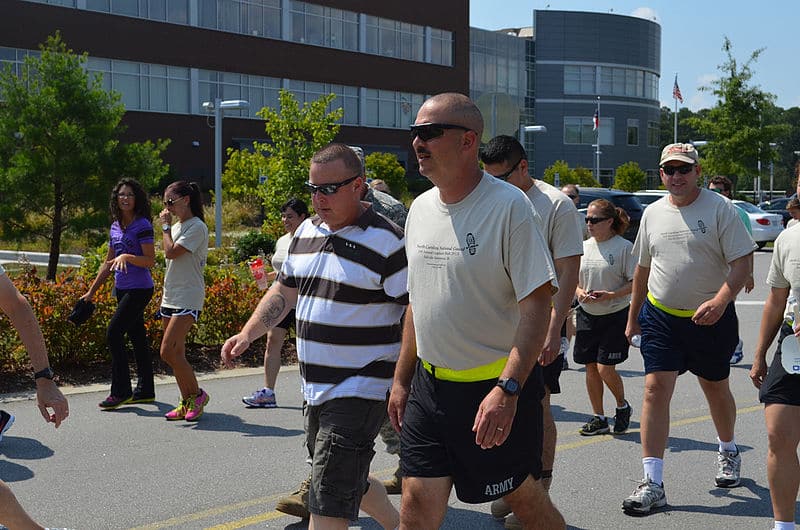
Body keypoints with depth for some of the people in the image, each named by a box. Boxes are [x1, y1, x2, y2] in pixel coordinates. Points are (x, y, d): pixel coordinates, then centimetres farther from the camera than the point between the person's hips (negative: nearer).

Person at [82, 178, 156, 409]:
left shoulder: (142, 225, -11)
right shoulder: (115, 227, 13)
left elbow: (150, 260, -16)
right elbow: (108, 264, 20)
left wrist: (126, 256, -29)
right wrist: (91, 291, 20)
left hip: (139, 289, -8)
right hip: (122, 289, 8)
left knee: (114, 333, -13)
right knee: (137, 338, 11)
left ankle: (120, 391, -6)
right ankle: (145, 390, 18)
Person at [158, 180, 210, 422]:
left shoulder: (197, 227, -11)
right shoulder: (177, 226, 17)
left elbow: (171, 252, -19)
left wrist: (165, 226, -7)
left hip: (188, 297, -9)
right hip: (170, 296, 9)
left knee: (168, 351, -15)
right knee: (176, 353, 7)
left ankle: (197, 394, 0)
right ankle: (187, 402, 15)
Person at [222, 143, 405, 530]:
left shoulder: (386, 242, -15)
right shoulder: (306, 233, 10)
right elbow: (284, 291, 21)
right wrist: (247, 334, 7)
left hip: (360, 392, -8)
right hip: (316, 391, 8)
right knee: (351, 480, 23)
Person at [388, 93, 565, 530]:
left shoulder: (509, 206, -14)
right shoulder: (420, 208, 8)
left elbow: (536, 305, -18)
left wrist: (507, 389, -26)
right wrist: (401, 379, 16)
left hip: (496, 389, -6)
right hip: (429, 385, 6)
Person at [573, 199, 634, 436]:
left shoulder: (624, 247, -9)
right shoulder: (584, 247, 8)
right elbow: (573, 279, 13)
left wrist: (610, 295, -22)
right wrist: (580, 292, -8)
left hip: (615, 316, -5)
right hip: (587, 315, 5)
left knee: (605, 369, -9)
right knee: (591, 368, 6)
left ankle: (622, 406, 19)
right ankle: (598, 418, 18)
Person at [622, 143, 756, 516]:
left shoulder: (719, 209, -8)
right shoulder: (653, 213, 7)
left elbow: (742, 262, -12)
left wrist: (720, 301, -28)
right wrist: (633, 317, 18)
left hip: (710, 318, -2)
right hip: (660, 317, 3)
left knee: (716, 389, 15)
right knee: (655, 390, -9)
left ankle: (728, 452, 43)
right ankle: (653, 483, -8)